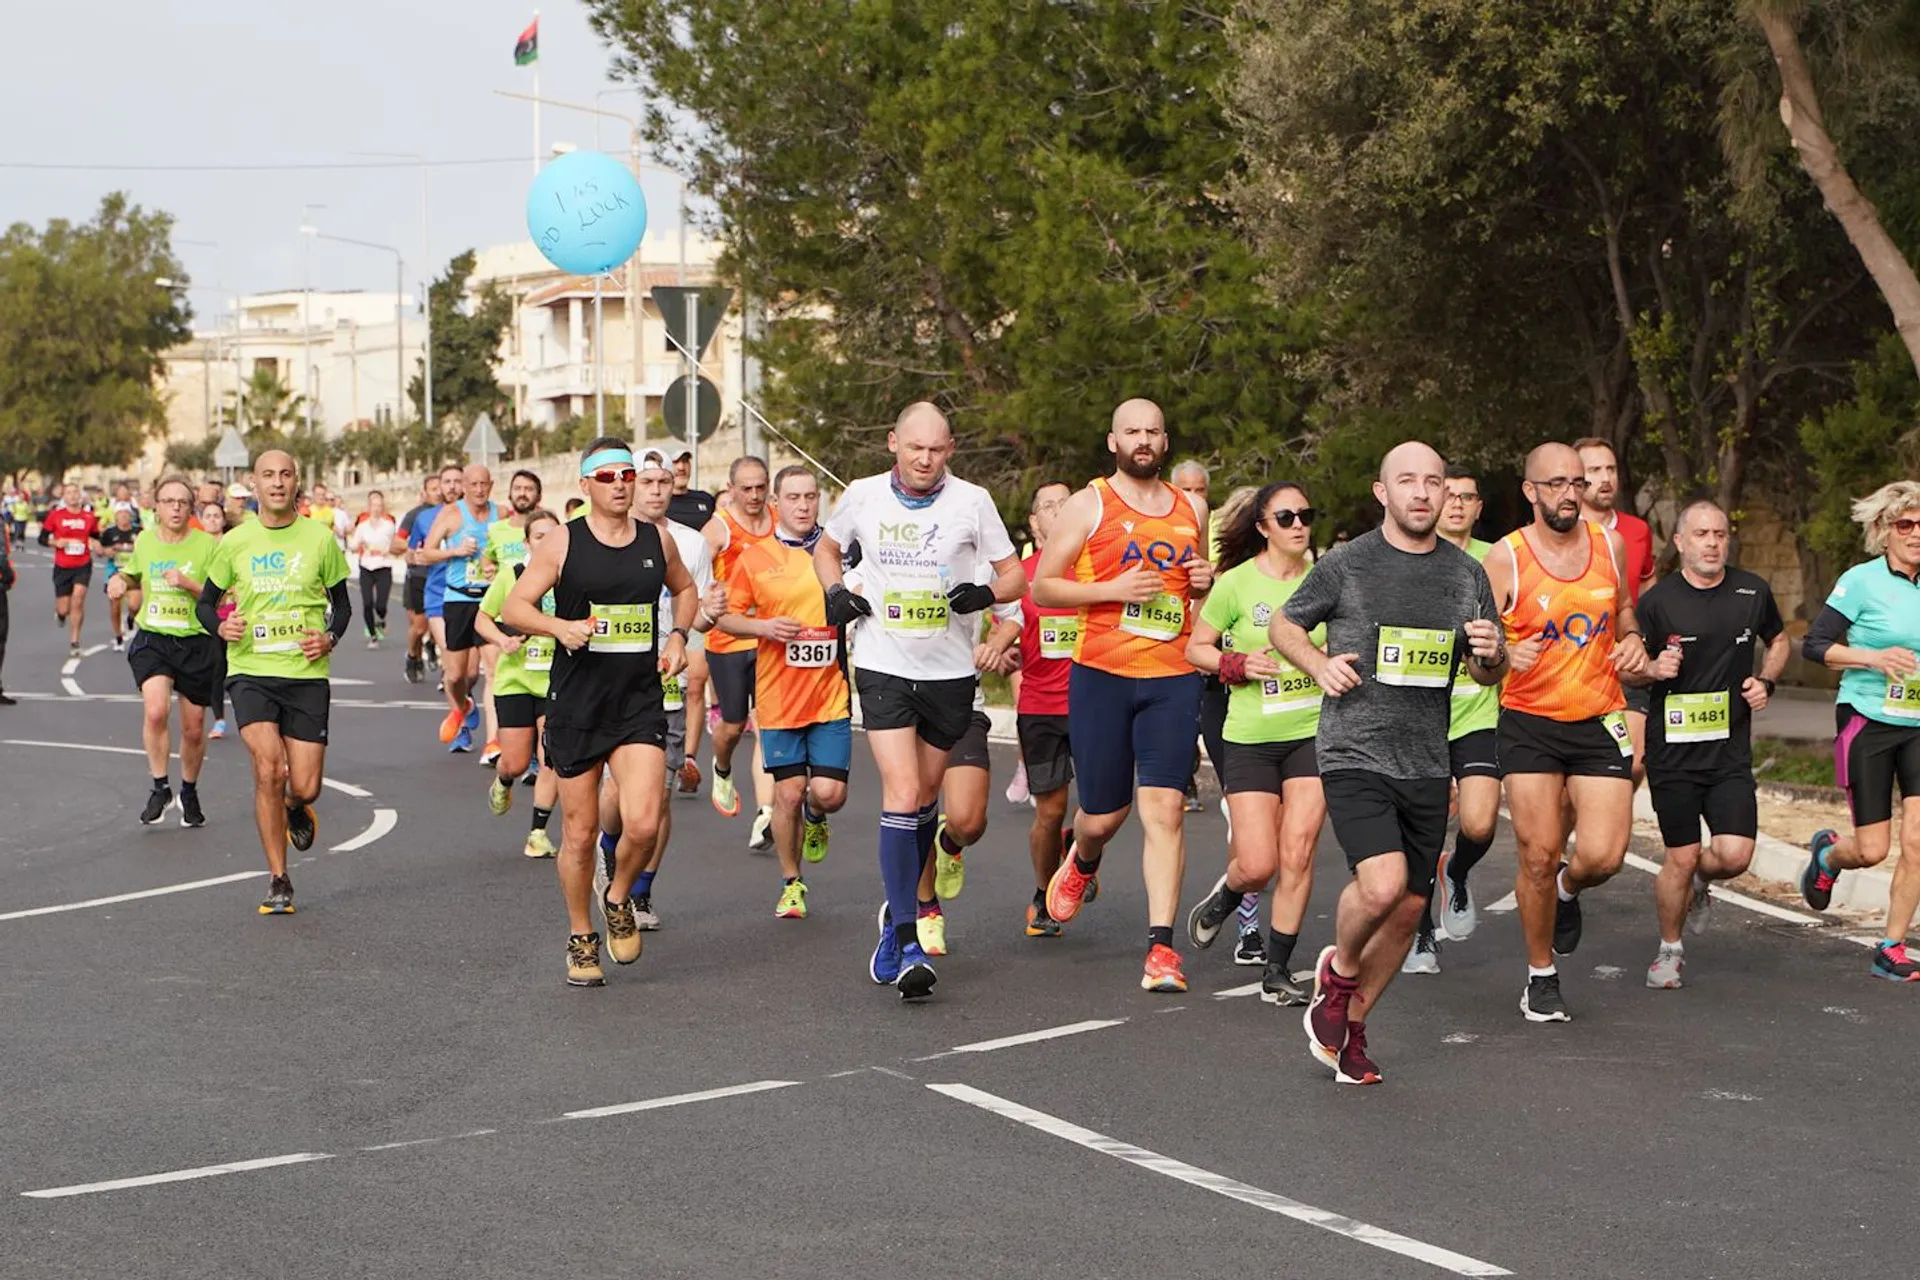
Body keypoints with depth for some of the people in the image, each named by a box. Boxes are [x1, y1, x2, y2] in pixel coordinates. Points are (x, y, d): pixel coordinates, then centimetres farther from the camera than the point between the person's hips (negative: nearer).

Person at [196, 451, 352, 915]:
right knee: (269, 770, -18)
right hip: (250, 671, 0)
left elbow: (341, 602, 14)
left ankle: (295, 811, 37)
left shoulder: (320, 538, 3)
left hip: (306, 673, 1)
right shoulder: (235, 542, 4)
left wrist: (330, 638, -5)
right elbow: (205, 603, 14)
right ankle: (278, 881, -4)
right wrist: (220, 626, -8)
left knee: (304, 787, -4)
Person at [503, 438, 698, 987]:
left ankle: (619, 900, 16)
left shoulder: (656, 541, 6)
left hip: (640, 704, 2)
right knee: (579, 831, 5)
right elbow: (513, 606, -4)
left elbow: (685, 589, 25)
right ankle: (581, 938, 25)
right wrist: (560, 626, -21)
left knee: (643, 823, -15)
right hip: (576, 703, -2)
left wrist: (677, 635, 7)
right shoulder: (562, 542, -3)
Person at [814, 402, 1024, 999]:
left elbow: (1015, 574, 3)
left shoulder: (972, 501, -4)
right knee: (901, 797, -15)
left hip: (949, 672, 1)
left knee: (925, 796, 14)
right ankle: (907, 946, -16)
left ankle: (900, 909, 37)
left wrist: (986, 594, -18)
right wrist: (835, 593, 0)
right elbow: (827, 547, 19)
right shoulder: (863, 496, -1)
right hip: (883, 666, -1)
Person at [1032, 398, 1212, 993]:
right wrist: (1114, 589, -13)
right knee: (1104, 813, 5)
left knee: (1164, 809, -9)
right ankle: (1083, 859, 43)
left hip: (1173, 678, 2)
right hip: (1102, 674, -2)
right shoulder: (1088, 504, 1)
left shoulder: (1192, 509, 14)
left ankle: (1162, 947, -9)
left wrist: (1205, 583, 6)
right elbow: (1042, 588, 0)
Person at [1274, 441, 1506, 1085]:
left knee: (1409, 908, 7)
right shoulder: (1345, 564, -3)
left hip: (1426, 765, 5)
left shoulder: (1467, 574, 8)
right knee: (1383, 883, -23)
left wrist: (1491, 654, -8)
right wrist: (1319, 664, -9)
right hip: (1355, 754, -5)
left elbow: (1490, 673, 16)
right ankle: (1339, 970, 8)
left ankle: (1348, 1024, 26)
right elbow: (1283, 624, 10)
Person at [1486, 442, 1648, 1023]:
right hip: (1529, 724, -2)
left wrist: (1632, 642, 0)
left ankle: (1568, 889, 28)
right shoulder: (1505, 559, -8)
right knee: (1539, 856, -3)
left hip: (1600, 720, 2)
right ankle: (1541, 976, 17)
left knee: (1602, 856, -10)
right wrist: (1506, 656, -30)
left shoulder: (1609, 544, 3)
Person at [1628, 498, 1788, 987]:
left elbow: (1779, 640, 23)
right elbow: (1625, 670, 4)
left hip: (1731, 750, 2)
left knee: (1735, 854, -9)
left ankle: (1699, 883, 27)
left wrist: (1766, 681, 5)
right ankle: (1670, 950, 23)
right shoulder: (1657, 601, -6)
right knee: (1681, 857, 0)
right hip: (1673, 749, -2)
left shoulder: (1753, 592, 3)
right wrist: (1653, 669, -18)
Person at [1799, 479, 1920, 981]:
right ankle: (1827, 854, 34)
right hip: (1867, 723, -4)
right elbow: (1813, 644, -9)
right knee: (1872, 850, -2)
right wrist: (1874, 658, -19)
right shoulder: (1863, 581, -7)